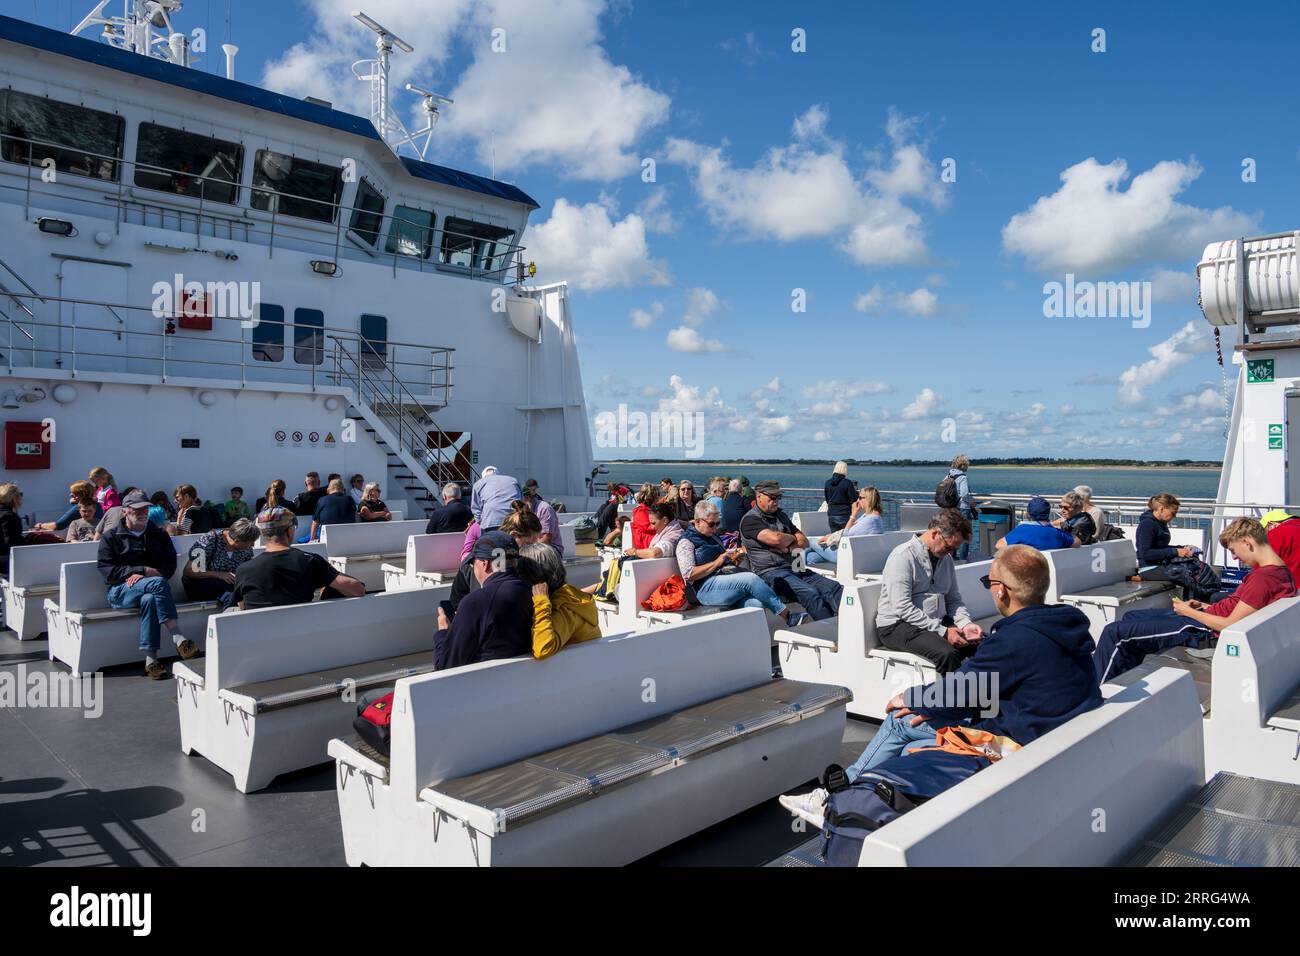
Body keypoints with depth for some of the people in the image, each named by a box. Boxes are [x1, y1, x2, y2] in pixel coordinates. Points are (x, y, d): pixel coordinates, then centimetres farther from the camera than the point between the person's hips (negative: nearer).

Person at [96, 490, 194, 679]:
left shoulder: (160, 535, 20)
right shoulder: (111, 537, 12)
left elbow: (170, 566, 7)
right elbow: (106, 570, -2)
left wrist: (142, 576, -12)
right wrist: (144, 571, -13)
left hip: (149, 589, 2)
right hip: (120, 592, -2)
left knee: (149, 599, -37)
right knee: (159, 583, -34)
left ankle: (151, 660, -41)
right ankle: (178, 638, -44)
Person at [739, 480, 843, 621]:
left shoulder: (782, 516, 23)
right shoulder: (750, 520, -3)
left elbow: (804, 542, 18)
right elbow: (775, 539, -19)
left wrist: (788, 548, -5)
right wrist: (793, 538, 4)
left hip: (794, 568, 8)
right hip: (769, 571, -7)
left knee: (836, 588, -12)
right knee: (809, 593, -30)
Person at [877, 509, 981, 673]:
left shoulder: (946, 558, 12)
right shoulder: (903, 556, -14)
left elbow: (953, 599, 17)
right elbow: (902, 608, -21)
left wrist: (965, 623, -4)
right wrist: (942, 632, -21)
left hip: (938, 621, 8)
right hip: (898, 624, -8)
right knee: (948, 654, -32)